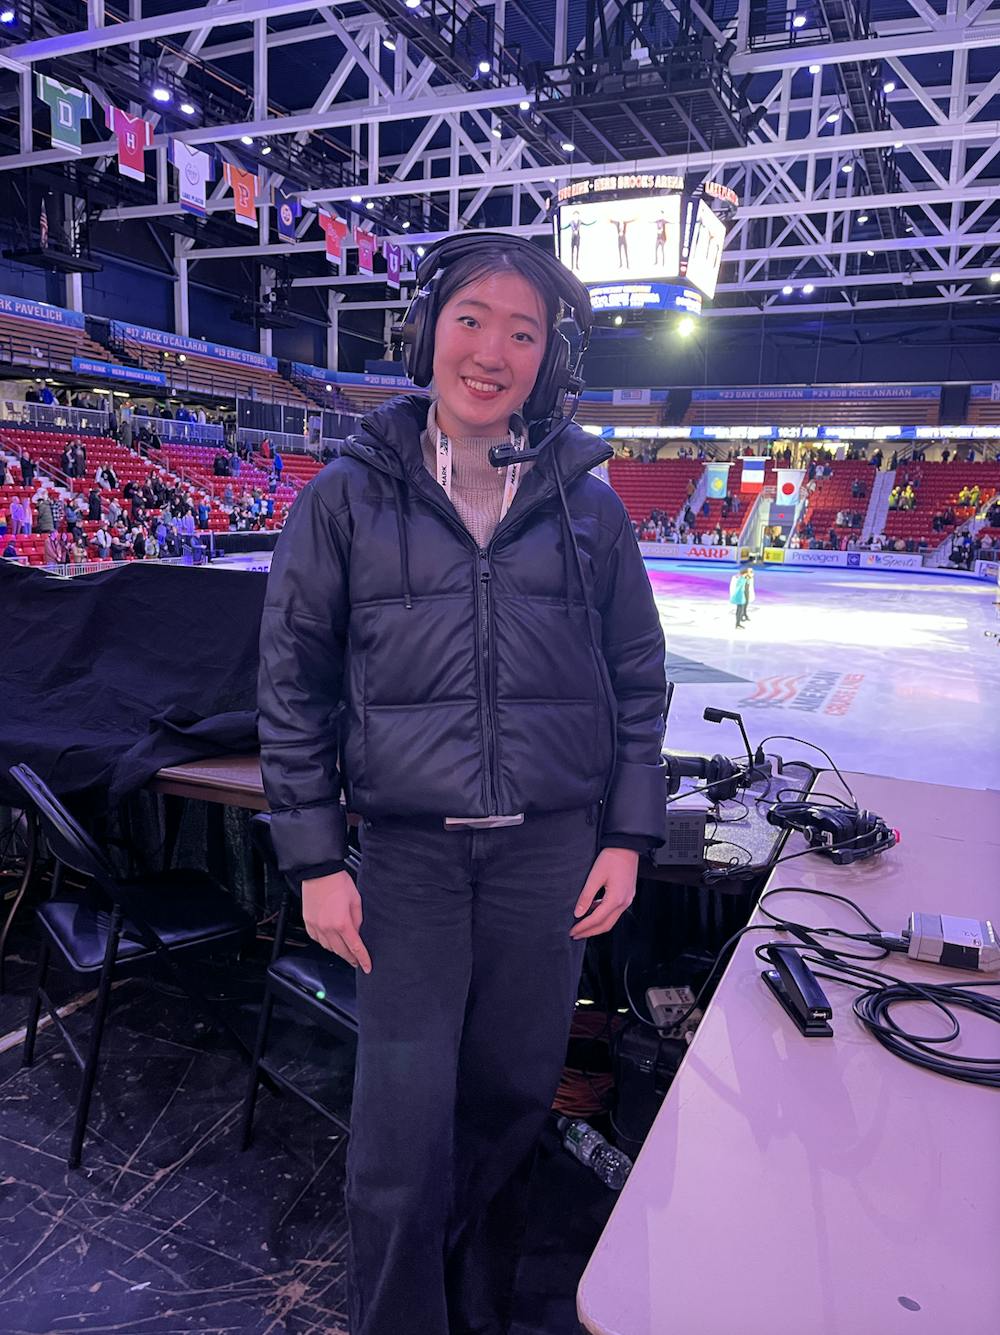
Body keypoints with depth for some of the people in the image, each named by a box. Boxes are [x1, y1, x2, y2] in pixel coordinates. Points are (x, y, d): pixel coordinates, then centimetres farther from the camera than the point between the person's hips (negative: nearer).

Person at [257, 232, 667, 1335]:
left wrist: (627, 838, 3)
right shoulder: (346, 497, -1)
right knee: (404, 1123, -1)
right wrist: (315, 860, -3)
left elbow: (639, 683, 9)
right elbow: (292, 688, 1)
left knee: (513, 1096, 15)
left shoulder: (588, 509, 3)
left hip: (552, 847, 2)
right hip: (409, 850, -1)